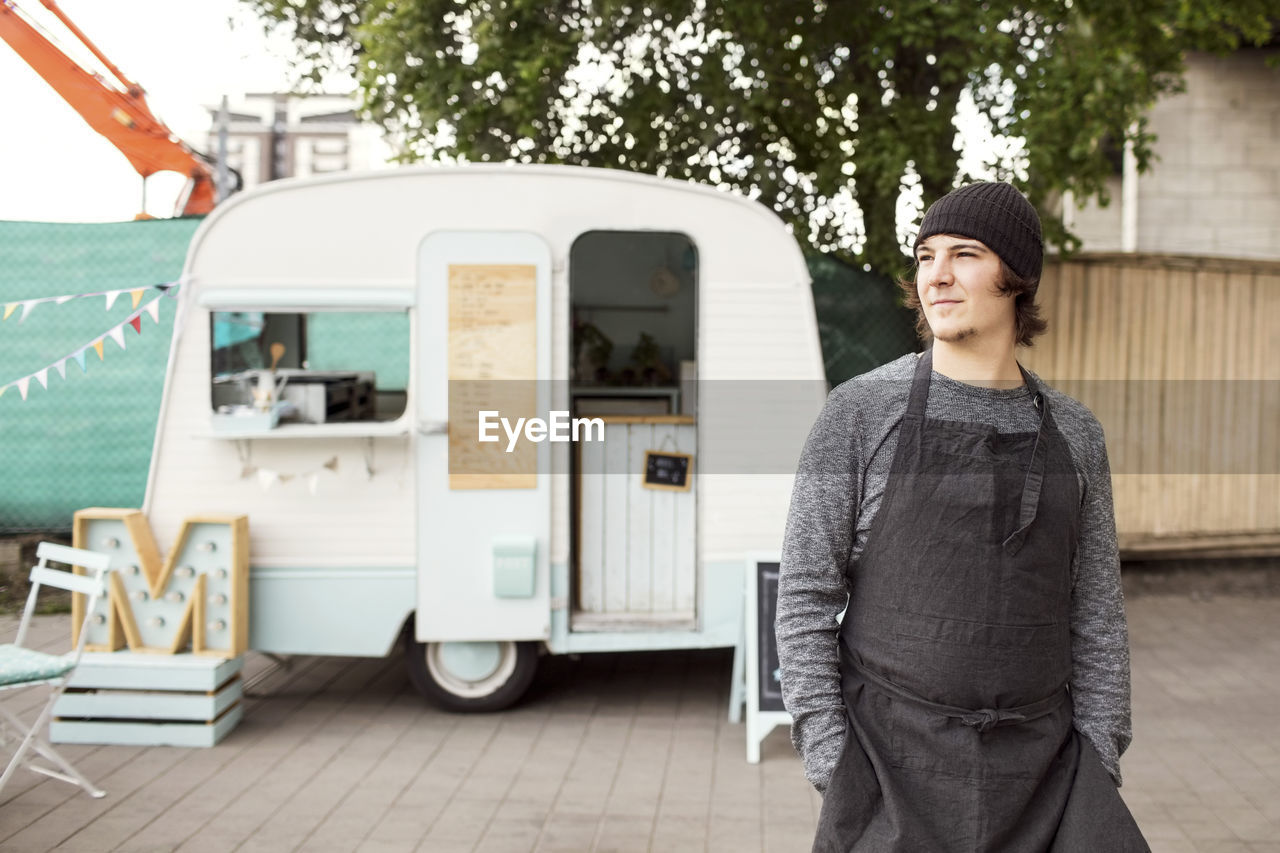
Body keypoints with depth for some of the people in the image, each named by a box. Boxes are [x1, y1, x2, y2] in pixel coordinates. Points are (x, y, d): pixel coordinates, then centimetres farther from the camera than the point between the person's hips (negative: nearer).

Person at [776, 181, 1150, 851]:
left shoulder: (1072, 432, 6)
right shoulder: (859, 412, -4)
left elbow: (1095, 613, 9)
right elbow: (806, 597, -4)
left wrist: (1100, 770, 3)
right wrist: (831, 769, -9)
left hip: (1037, 766, 3)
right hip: (894, 760, -2)